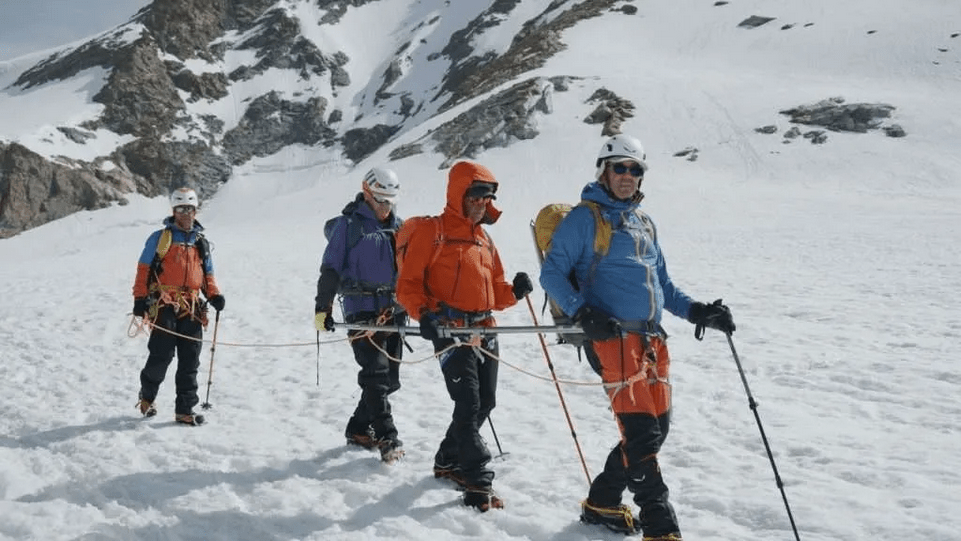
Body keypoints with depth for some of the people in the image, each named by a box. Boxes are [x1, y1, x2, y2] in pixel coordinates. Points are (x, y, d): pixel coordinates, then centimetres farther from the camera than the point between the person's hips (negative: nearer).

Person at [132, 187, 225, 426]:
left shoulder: (202, 243, 17)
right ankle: (147, 396, 21)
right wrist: (140, 298, -6)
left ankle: (185, 410, 7)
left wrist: (214, 295, 4)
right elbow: (144, 269, 2)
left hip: (192, 310, 4)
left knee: (189, 362, 2)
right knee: (161, 357, -6)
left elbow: (207, 275, 22)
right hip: (164, 308, -4)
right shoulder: (160, 238, 4)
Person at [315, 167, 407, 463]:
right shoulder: (348, 225, -2)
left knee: (390, 377, 7)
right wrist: (322, 308, -9)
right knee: (376, 373, -16)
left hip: (394, 310, 6)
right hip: (362, 309, -6)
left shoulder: (397, 226, 15)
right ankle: (387, 438, -17)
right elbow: (330, 269, -4)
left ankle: (359, 428, 21)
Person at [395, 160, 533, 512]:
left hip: (485, 330, 8)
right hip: (450, 329, -8)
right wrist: (424, 314, -24)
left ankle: (449, 460, 32)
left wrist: (515, 291, -1)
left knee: (484, 403, 12)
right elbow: (408, 284, -7)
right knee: (468, 403, -11)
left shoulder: (483, 239, 19)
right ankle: (478, 483, -7)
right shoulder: (433, 232, -3)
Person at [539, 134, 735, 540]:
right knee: (641, 432, -14)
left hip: (652, 339, 8)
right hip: (612, 337, -8)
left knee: (657, 428, 9)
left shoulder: (644, 222, 21)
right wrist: (582, 312, -19)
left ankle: (602, 504, 25)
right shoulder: (585, 217, -1)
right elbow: (552, 273, -5)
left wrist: (695, 310, 11)